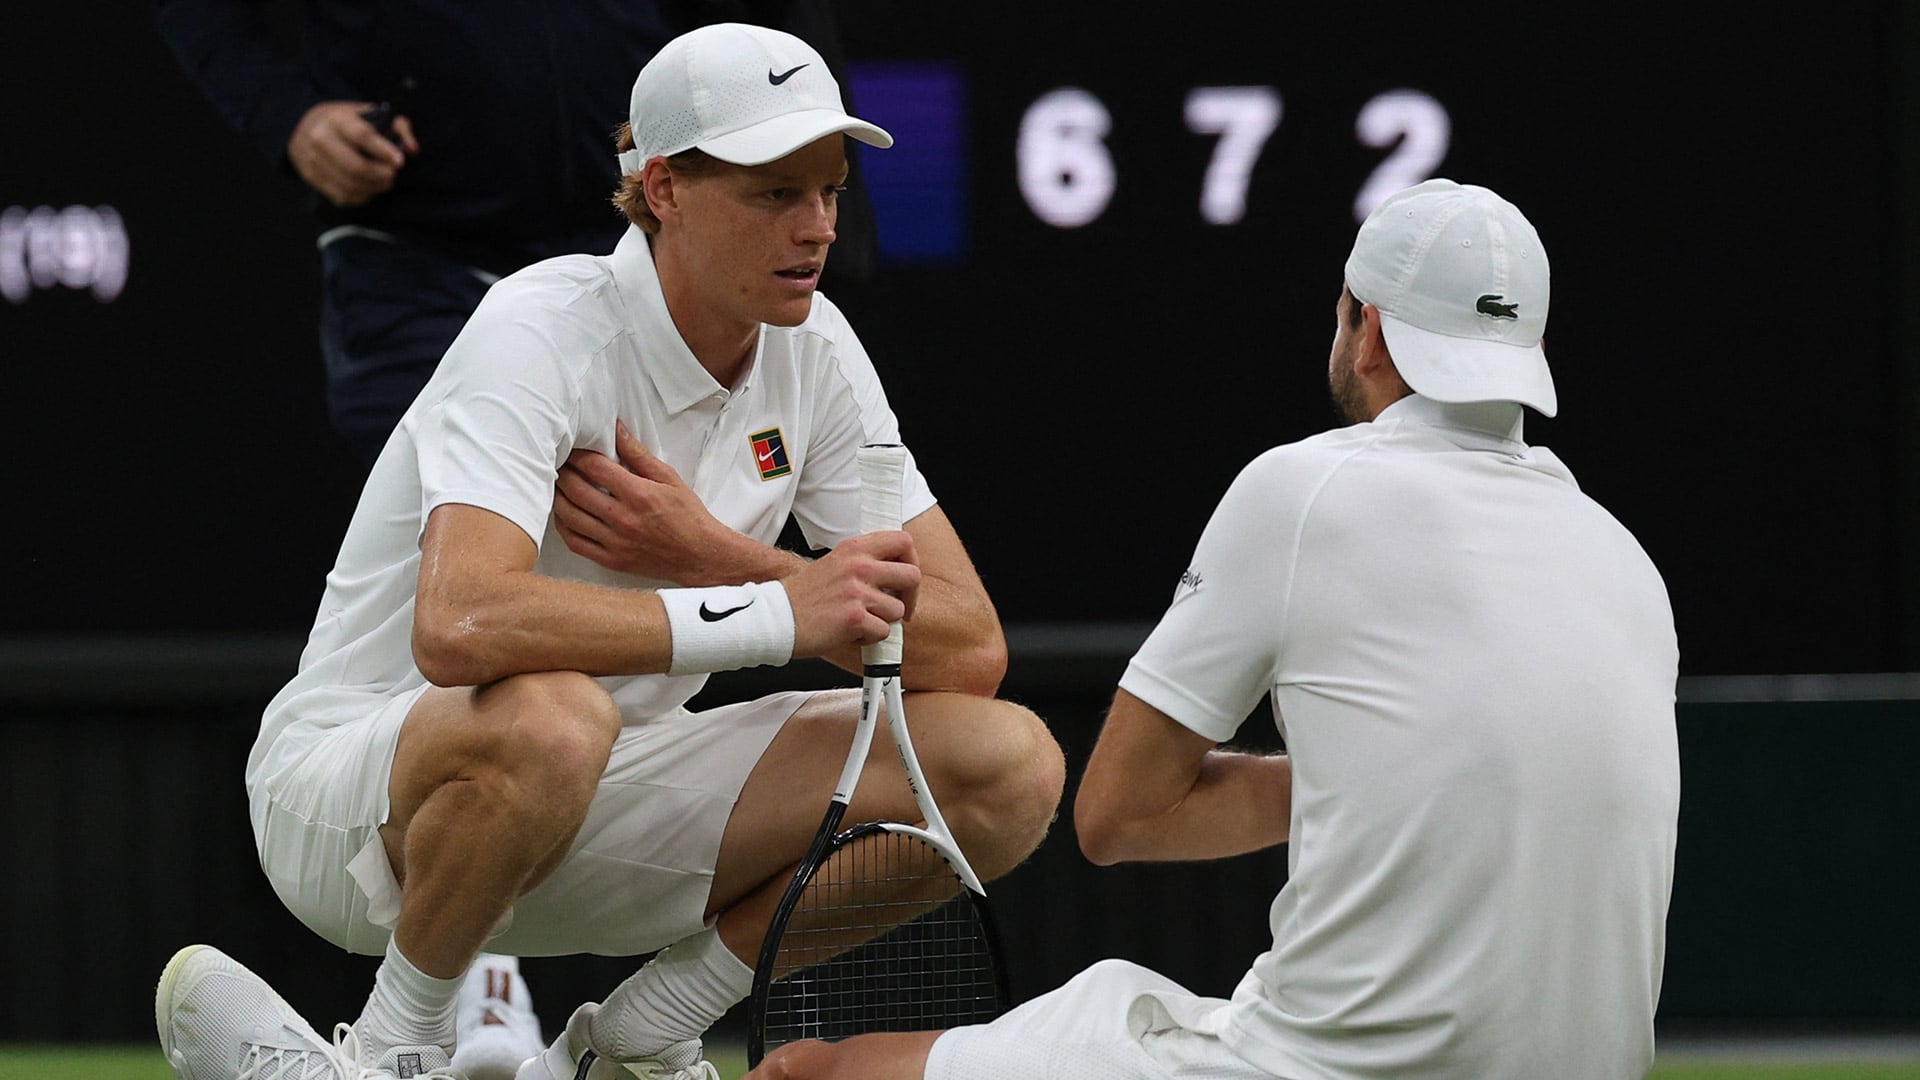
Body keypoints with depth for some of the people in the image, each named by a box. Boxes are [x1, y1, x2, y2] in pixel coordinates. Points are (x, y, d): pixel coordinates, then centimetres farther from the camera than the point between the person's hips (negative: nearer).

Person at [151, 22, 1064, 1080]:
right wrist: (780, 608, -35)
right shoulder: (541, 333, -22)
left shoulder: (812, 348, -1)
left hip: (607, 807, 6)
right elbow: (459, 627, -39)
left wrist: (709, 556, -20)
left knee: (1006, 763, -11)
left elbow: (970, 650, -6)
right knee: (546, 715, -42)